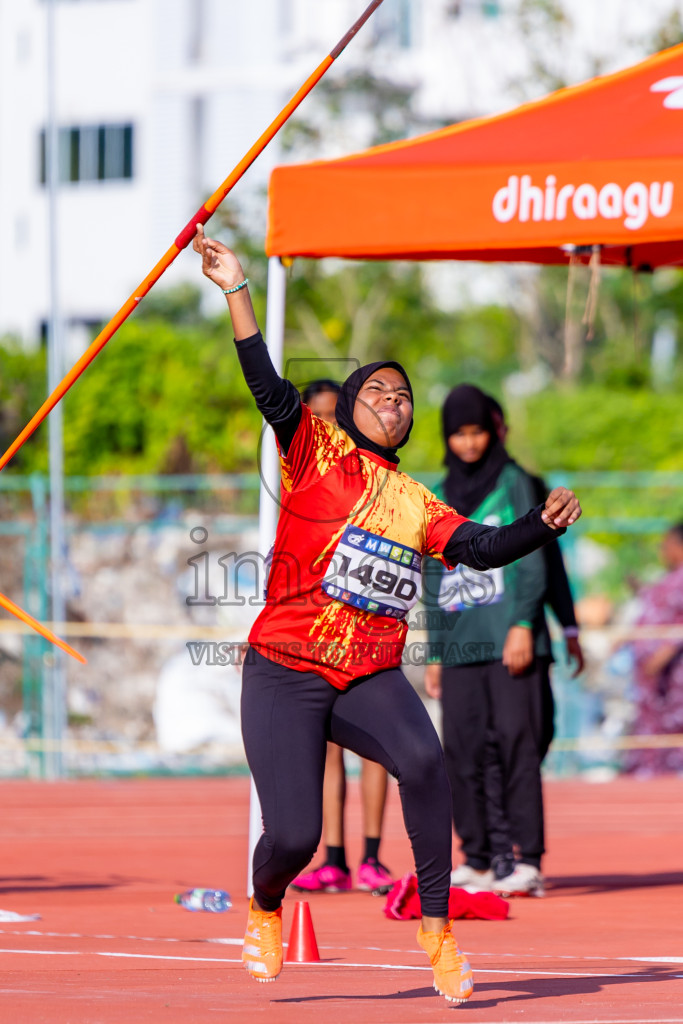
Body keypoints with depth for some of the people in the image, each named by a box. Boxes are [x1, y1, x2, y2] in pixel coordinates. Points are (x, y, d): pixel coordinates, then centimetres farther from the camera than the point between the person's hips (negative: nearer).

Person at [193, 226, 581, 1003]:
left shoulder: (415, 502, 13)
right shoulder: (316, 454, 1)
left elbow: (481, 547, 4)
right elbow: (269, 389, -11)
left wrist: (543, 526, -13)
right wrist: (236, 290, -19)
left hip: (371, 679, 3)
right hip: (283, 675, -3)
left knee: (423, 761, -29)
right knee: (294, 835, -10)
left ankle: (436, 923, -17)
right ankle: (264, 910, 27)